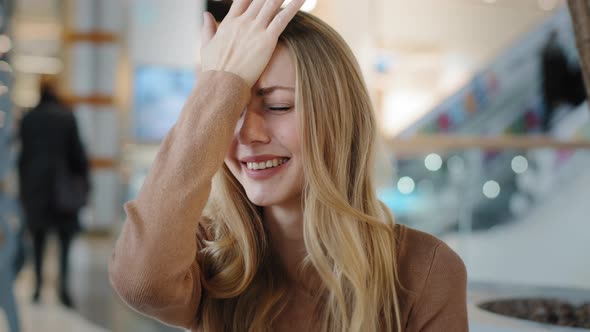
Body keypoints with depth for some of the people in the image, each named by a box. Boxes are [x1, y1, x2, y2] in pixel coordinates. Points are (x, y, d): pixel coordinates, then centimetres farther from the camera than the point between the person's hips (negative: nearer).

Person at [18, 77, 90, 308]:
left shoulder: (27, 119, 3)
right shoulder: (67, 116, -4)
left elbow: (23, 154, 5)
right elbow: (77, 152, -4)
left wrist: (22, 186, 11)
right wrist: (83, 181, 3)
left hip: (34, 183, 2)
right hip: (62, 183, -2)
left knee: (38, 236, 12)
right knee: (65, 234, 3)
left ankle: (38, 285, 12)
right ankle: (63, 285, -12)